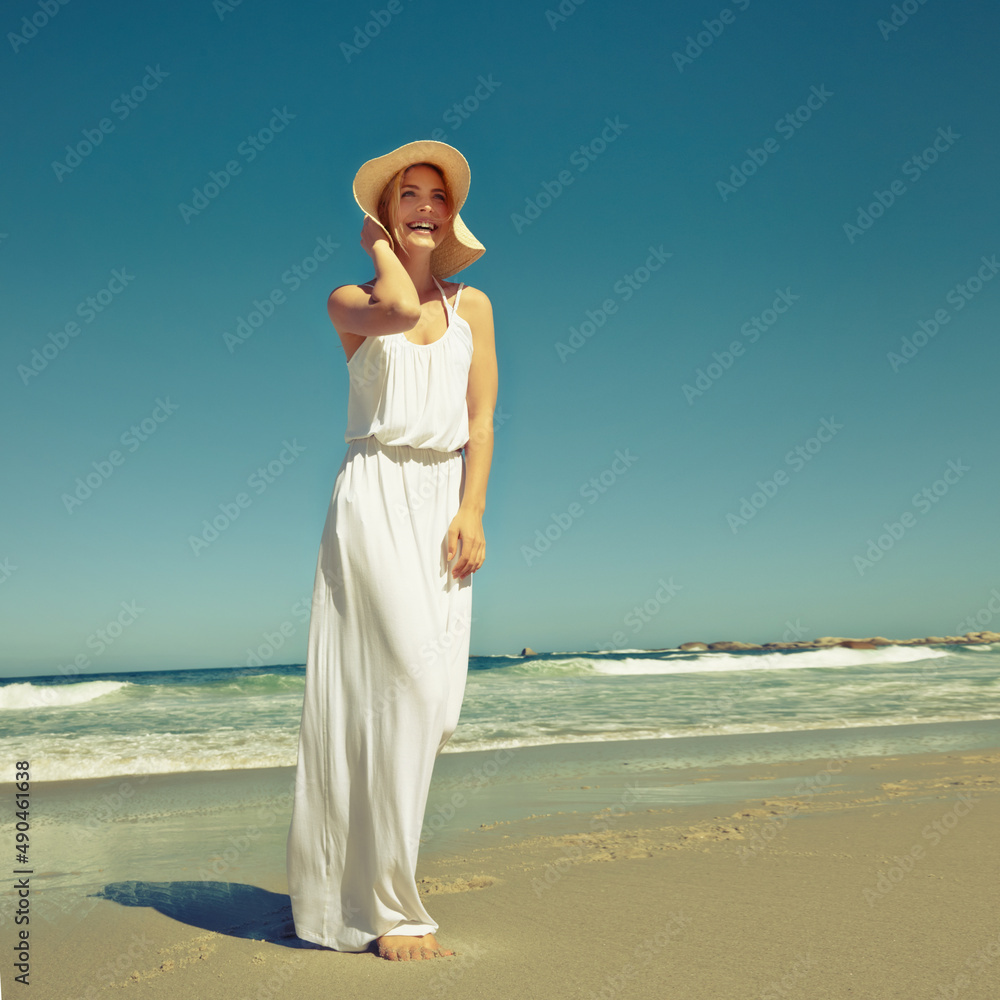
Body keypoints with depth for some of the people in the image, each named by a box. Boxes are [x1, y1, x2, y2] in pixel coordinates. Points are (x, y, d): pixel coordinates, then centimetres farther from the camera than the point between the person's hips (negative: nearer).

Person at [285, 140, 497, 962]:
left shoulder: (473, 305, 15)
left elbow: (482, 419, 7)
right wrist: (380, 243, 2)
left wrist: (470, 513, -6)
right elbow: (401, 310, -18)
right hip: (377, 495, -4)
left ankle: (360, 869, 23)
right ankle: (390, 905, -2)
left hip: (446, 501, 4)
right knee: (410, 686, -15)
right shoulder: (350, 302, 7)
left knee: (438, 698, 2)